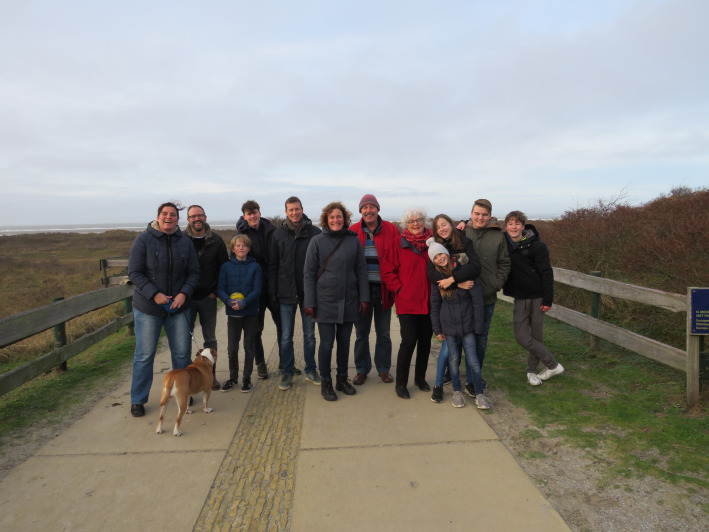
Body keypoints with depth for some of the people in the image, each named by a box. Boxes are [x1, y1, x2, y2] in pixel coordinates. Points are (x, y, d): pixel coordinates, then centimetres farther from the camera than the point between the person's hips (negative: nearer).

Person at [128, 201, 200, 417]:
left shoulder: (185, 242, 2)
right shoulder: (144, 239, -7)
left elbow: (194, 272, 4)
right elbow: (134, 273, -10)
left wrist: (184, 293, -11)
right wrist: (154, 294, -18)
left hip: (178, 306, 3)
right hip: (147, 307, -3)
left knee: (182, 352, 10)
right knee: (144, 355, 5)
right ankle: (138, 400, 21)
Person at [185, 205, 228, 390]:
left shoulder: (216, 241, 1)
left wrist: (216, 291, -1)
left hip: (208, 298, 2)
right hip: (186, 298, -1)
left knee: (210, 339, 10)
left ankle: (211, 375, 23)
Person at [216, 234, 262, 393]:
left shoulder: (255, 267, -2)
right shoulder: (226, 266, 1)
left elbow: (257, 290, -7)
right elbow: (220, 289, -1)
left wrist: (244, 302, -22)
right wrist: (229, 301, -20)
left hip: (251, 312, -1)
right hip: (233, 313, 1)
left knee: (249, 347, 9)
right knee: (232, 348, 7)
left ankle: (247, 378, 23)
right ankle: (233, 378, 26)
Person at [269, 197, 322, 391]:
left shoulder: (314, 232, -3)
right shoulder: (278, 234, 2)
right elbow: (272, 265, 5)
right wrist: (273, 292, -1)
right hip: (286, 293, 1)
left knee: (309, 334, 12)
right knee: (286, 336, 8)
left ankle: (310, 369, 27)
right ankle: (287, 371, 22)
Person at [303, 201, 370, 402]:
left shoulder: (354, 240, 2)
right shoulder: (317, 241, -3)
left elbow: (361, 271, 6)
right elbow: (308, 274, -2)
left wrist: (364, 298, 1)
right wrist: (309, 302, -6)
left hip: (348, 301, 2)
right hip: (325, 302, -2)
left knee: (344, 342, 13)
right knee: (327, 343, 1)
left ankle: (342, 379, 30)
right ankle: (326, 383, 20)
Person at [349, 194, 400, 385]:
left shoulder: (391, 230, -1)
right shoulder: (353, 232, 0)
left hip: (383, 289, 0)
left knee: (383, 333, 12)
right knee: (361, 332, 11)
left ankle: (383, 368, 29)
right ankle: (362, 369, 27)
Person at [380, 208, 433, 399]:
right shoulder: (399, 245, -3)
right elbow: (387, 270, -2)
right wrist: (399, 289, -8)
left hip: (428, 302, 4)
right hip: (407, 302, -4)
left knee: (425, 340, 13)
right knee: (409, 341, -5)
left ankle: (420, 378, 32)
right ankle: (400, 384, 11)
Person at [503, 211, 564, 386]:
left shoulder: (536, 246, -9)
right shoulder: (505, 243, 2)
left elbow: (547, 273, -8)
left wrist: (548, 299, -11)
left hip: (537, 298, -3)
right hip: (520, 298, 4)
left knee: (536, 336, 6)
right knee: (522, 337, -3)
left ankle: (532, 370, 25)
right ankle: (553, 365, 16)